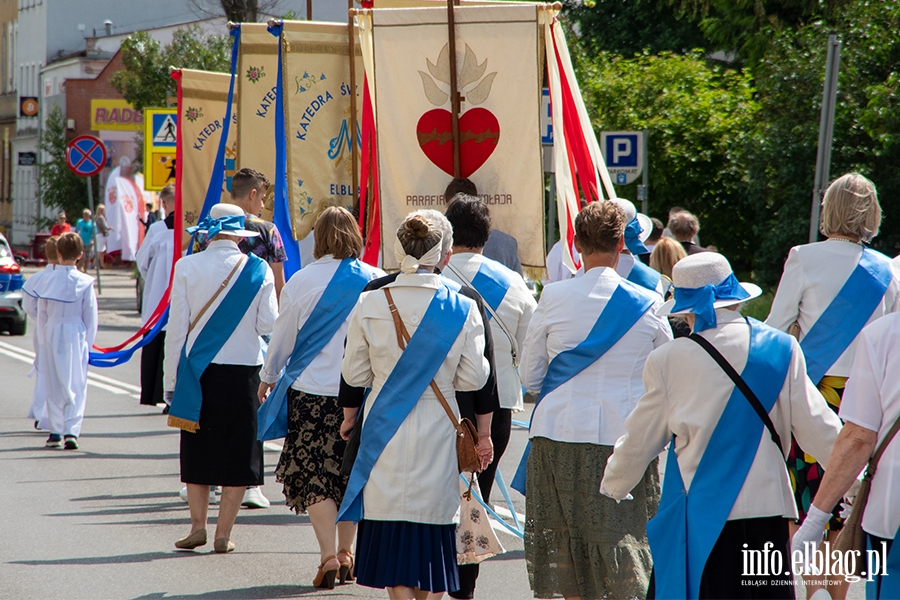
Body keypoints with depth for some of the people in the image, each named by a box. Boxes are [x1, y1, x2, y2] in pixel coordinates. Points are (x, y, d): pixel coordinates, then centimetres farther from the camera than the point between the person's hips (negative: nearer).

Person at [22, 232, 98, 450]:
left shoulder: (47, 279, -4)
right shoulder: (85, 282, -8)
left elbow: (41, 314, 3)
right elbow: (91, 317, -3)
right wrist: (87, 343, 7)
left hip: (52, 335, 1)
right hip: (77, 336, -1)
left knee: (54, 385, 10)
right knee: (76, 385, 4)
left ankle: (55, 432, 11)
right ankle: (71, 430, -7)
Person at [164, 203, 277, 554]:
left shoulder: (187, 268, -5)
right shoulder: (259, 270, -3)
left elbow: (177, 327, -3)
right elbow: (268, 325, -3)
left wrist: (170, 379, 2)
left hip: (198, 370, 0)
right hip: (243, 370, 0)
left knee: (197, 451, 13)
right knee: (237, 453, 6)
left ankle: (198, 525, 8)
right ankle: (223, 534, 5)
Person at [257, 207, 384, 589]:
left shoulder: (302, 281, -7)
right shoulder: (377, 281, -3)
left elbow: (283, 336, 3)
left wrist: (268, 377, 19)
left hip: (312, 390, -2)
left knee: (314, 473, 2)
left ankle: (329, 555, -9)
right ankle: (345, 551, 21)